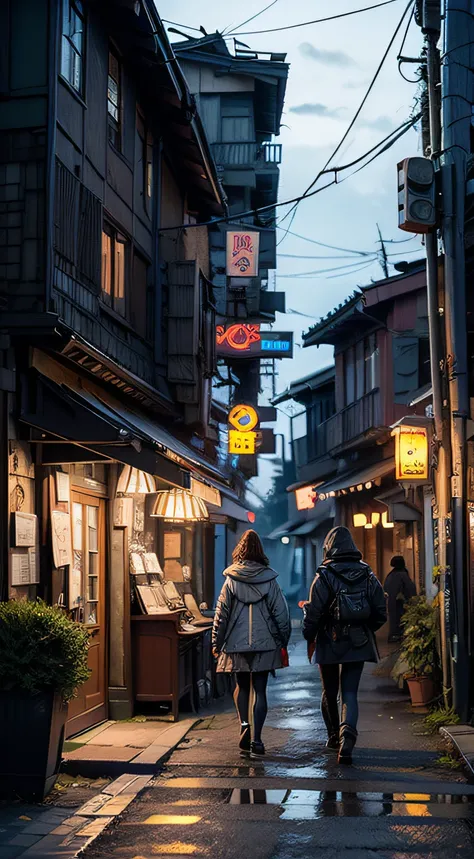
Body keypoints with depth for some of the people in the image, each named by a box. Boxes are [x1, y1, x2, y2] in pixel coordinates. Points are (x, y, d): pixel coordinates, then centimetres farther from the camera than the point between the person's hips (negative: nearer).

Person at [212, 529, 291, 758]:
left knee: (241, 687, 17)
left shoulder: (231, 581, -3)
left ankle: (244, 724, -2)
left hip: (237, 643, 0)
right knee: (260, 690, 4)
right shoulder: (269, 580, -2)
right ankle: (256, 740, -1)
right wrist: (283, 642, 11)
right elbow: (281, 613, 0)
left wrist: (216, 643, 9)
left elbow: (221, 614, 0)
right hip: (264, 643, 0)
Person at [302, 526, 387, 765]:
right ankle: (347, 734, -21)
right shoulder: (368, 576, 2)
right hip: (358, 645, 2)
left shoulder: (324, 577, -10)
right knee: (350, 694, 2)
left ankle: (334, 736, 30)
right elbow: (381, 613, 3)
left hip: (330, 644, -2)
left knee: (329, 693, 16)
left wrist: (309, 638, 2)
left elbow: (314, 613, -12)